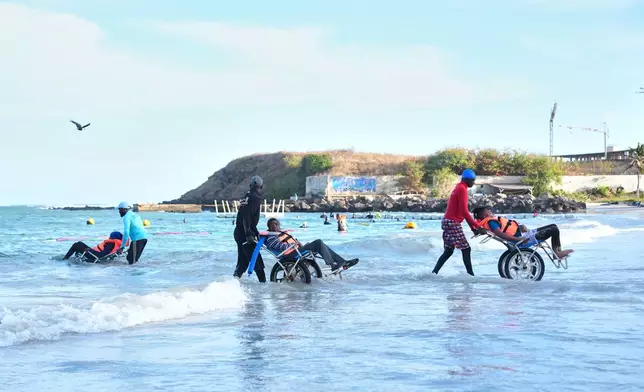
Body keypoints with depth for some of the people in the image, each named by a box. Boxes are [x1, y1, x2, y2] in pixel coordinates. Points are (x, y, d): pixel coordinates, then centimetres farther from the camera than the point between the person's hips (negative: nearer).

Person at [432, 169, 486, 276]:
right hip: (453, 223, -10)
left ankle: (434, 273, 8)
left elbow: (463, 211, 20)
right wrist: (477, 226, -18)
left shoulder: (459, 188, 19)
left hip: (447, 222, 10)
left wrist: (472, 227, 16)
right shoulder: (462, 189, -12)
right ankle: (470, 275, -10)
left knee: (448, 251, 12)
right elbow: (464, 212, -19)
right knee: (466, 249, -8)